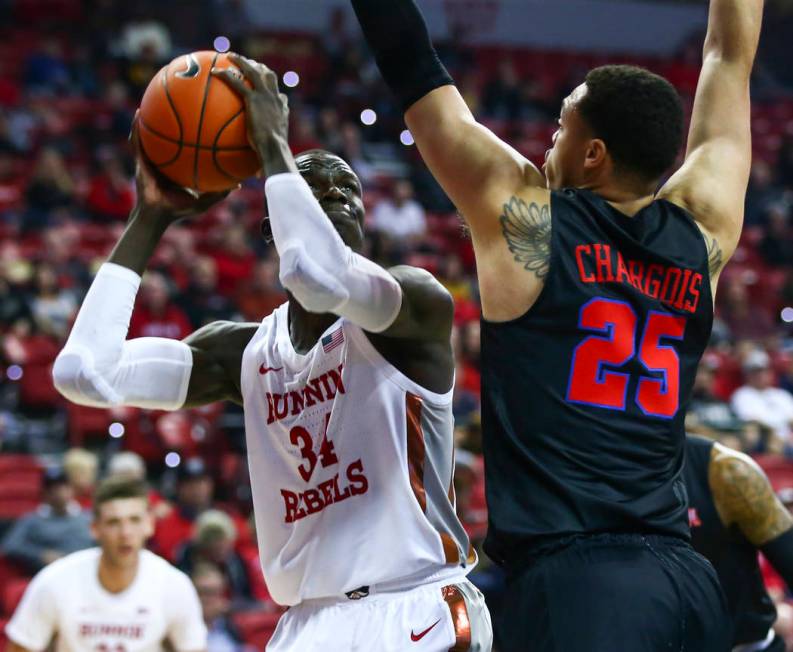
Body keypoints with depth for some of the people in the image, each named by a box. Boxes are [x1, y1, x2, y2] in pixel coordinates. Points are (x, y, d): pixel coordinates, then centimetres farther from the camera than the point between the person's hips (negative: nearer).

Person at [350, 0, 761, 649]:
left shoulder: (526, 218, -2)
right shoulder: (704, 233, 9)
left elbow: (417, 74, 7)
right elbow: (729, 56, 23)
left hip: (574, 580, -5)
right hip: (688, 580, 6)